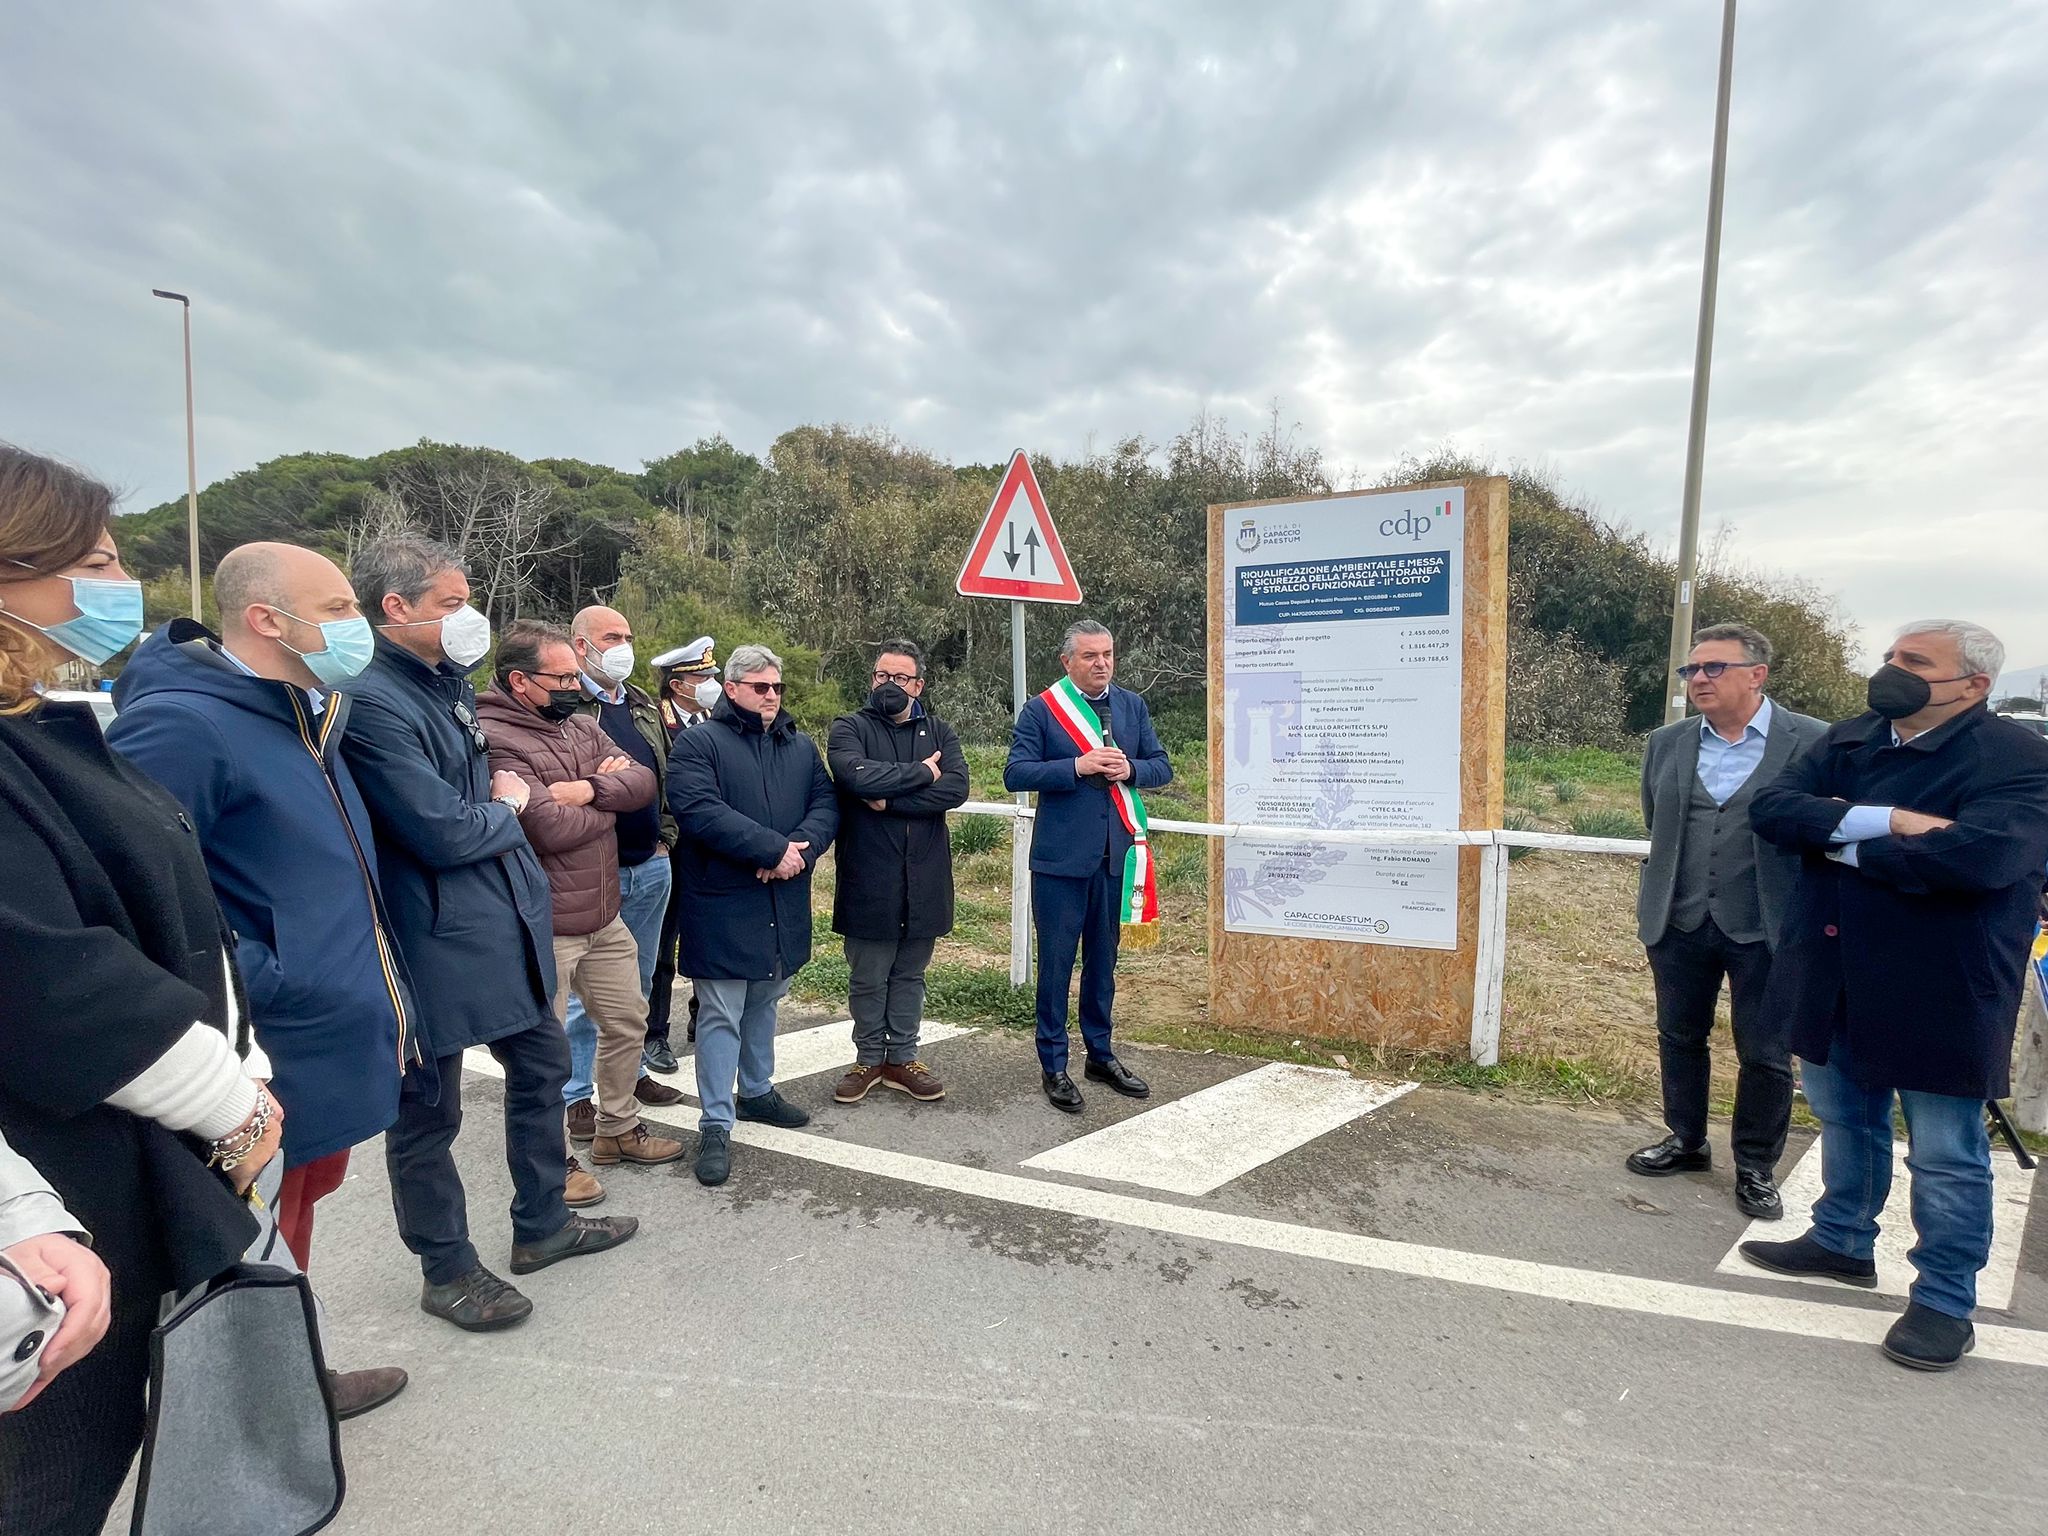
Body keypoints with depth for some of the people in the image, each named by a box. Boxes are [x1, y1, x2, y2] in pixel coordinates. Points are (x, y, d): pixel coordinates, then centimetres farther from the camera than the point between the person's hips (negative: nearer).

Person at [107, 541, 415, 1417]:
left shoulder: (305, 715, 10)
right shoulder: (179, 723, -21)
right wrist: (261, 984, -22)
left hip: (333, 1050, 9)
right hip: (270, 1076, -9)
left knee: (300, 1209, 24)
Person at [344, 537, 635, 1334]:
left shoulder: (449, 685, 10)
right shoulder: (373, 702, -20)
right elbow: (442, 832, -22)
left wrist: (492, 815, 4)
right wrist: (505, 807, -3)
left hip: (506, 920, 9)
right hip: (437, 943, -9)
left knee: (543, 1064, 19)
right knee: (429, 1112, 9)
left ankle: (542, 1225, 37)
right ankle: (447, 1271, 28)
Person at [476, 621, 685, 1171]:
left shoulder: (583, 726, 8)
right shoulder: (495, 740, -18)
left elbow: (643, 782, -2)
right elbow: (552, 828, -26)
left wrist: (588, 789, -20)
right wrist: (611, 801, -8)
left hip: (605, 918, 8)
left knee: (628, 1022, 19)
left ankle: (619, 1129, 38)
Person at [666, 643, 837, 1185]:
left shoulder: (801, 747, 12)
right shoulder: (698, 743, -7)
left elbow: (825, 805, 4)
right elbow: (699, 811, -21)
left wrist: (800, 850, -17)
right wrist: (774, 848, -22)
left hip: (784, 903, 6)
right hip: (722, 905, -6)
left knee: (764, 1003, 20)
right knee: (721, 1014, -1)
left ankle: (757, 1091, 38)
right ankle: (716, 1125, 9)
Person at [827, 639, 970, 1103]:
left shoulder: (939, 732, 8)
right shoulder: (849, 729, 0)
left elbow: (956, 787, -11)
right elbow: (856, 774, -23)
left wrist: (889, 800, -17)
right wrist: (920, 772, -14)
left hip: (924, 879, 3)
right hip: (868, 880, -2)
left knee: (910, 975, 15)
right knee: (868, 978, 9)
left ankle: (902, 1058, 29)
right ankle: (869, 1059, 27)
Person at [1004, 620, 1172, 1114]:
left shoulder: (1133, 707, 9)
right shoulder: (1041, 710, -4)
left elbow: (1162, 767, 9)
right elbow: (1015, 774, -11)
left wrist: (1129, 768, -12)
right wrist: (1077, 766, -21)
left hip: (1115, 855, 4)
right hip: (1061, 858, -4)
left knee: (1103, 960, 16)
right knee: (1056, 962, 4)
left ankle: (1101, 1055, 31)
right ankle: (1054, 1066, 17)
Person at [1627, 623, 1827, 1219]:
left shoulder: (1814, 743, -7)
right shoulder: (1666, 744, 5)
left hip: (1766, 928, -4)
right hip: (1680, 923, 4)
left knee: (1765, 1055, 8)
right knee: (1680, 1038, 16)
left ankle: (1756, 1167, 26)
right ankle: (1686, 1141, 35)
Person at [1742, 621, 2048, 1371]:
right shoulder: (1846, 741, 3)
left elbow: (1979, 855, -32)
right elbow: (1772, 808, -10)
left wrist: (1842, 846, -19)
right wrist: (1883, 820, -24)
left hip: (1938, 990, -6)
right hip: (1835, 980, 6)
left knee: (1944, 1154, 9)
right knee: (1844, 1120, 22)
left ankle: (1945, 1301, 26)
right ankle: (1842, 1241, 41)